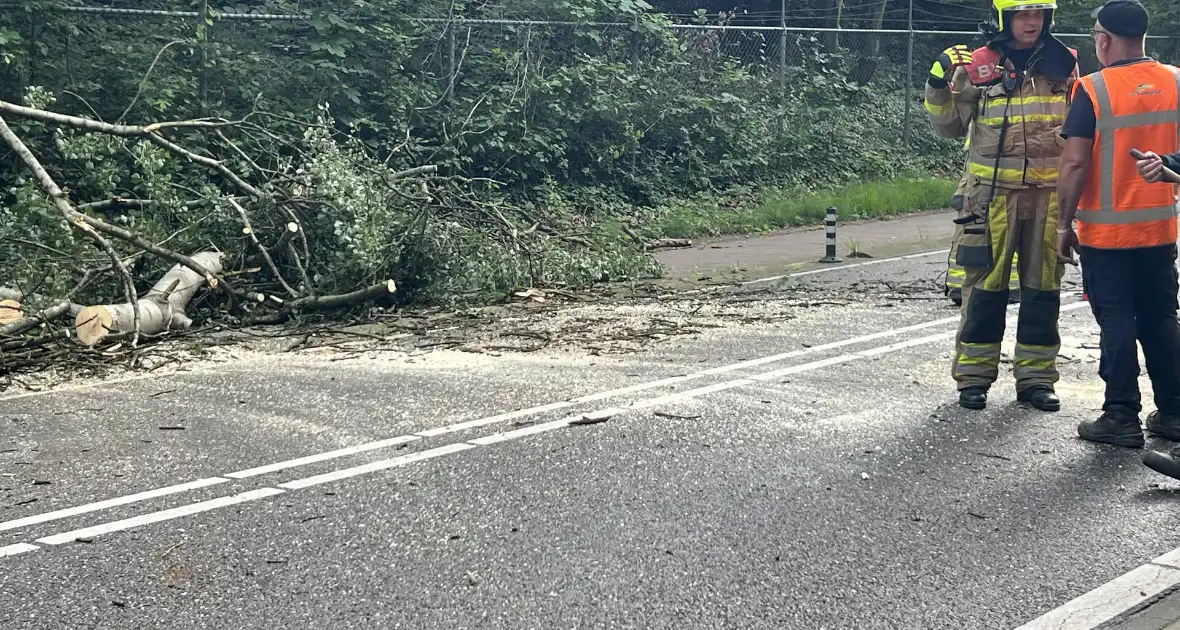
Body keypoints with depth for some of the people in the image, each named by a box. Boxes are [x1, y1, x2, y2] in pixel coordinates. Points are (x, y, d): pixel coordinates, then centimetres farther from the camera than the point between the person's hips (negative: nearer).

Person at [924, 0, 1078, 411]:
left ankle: (1036, 377, 17)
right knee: (986, 284, 1)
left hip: (1048, 193, 3)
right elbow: (949, 127, 3)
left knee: (1043, 286, 7)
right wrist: (939, 89, -12)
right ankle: (973, 376, 10)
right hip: (993, 192, -3)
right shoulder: (977, 68, -2)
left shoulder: (1064, 64, 7)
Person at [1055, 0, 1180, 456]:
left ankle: (1122, 418, 6)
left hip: (1106, 231, -5)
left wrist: (1065, 224, -8)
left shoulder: (1093, 89, -13)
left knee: (1117, 322, 2)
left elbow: (1075, 163, -16)